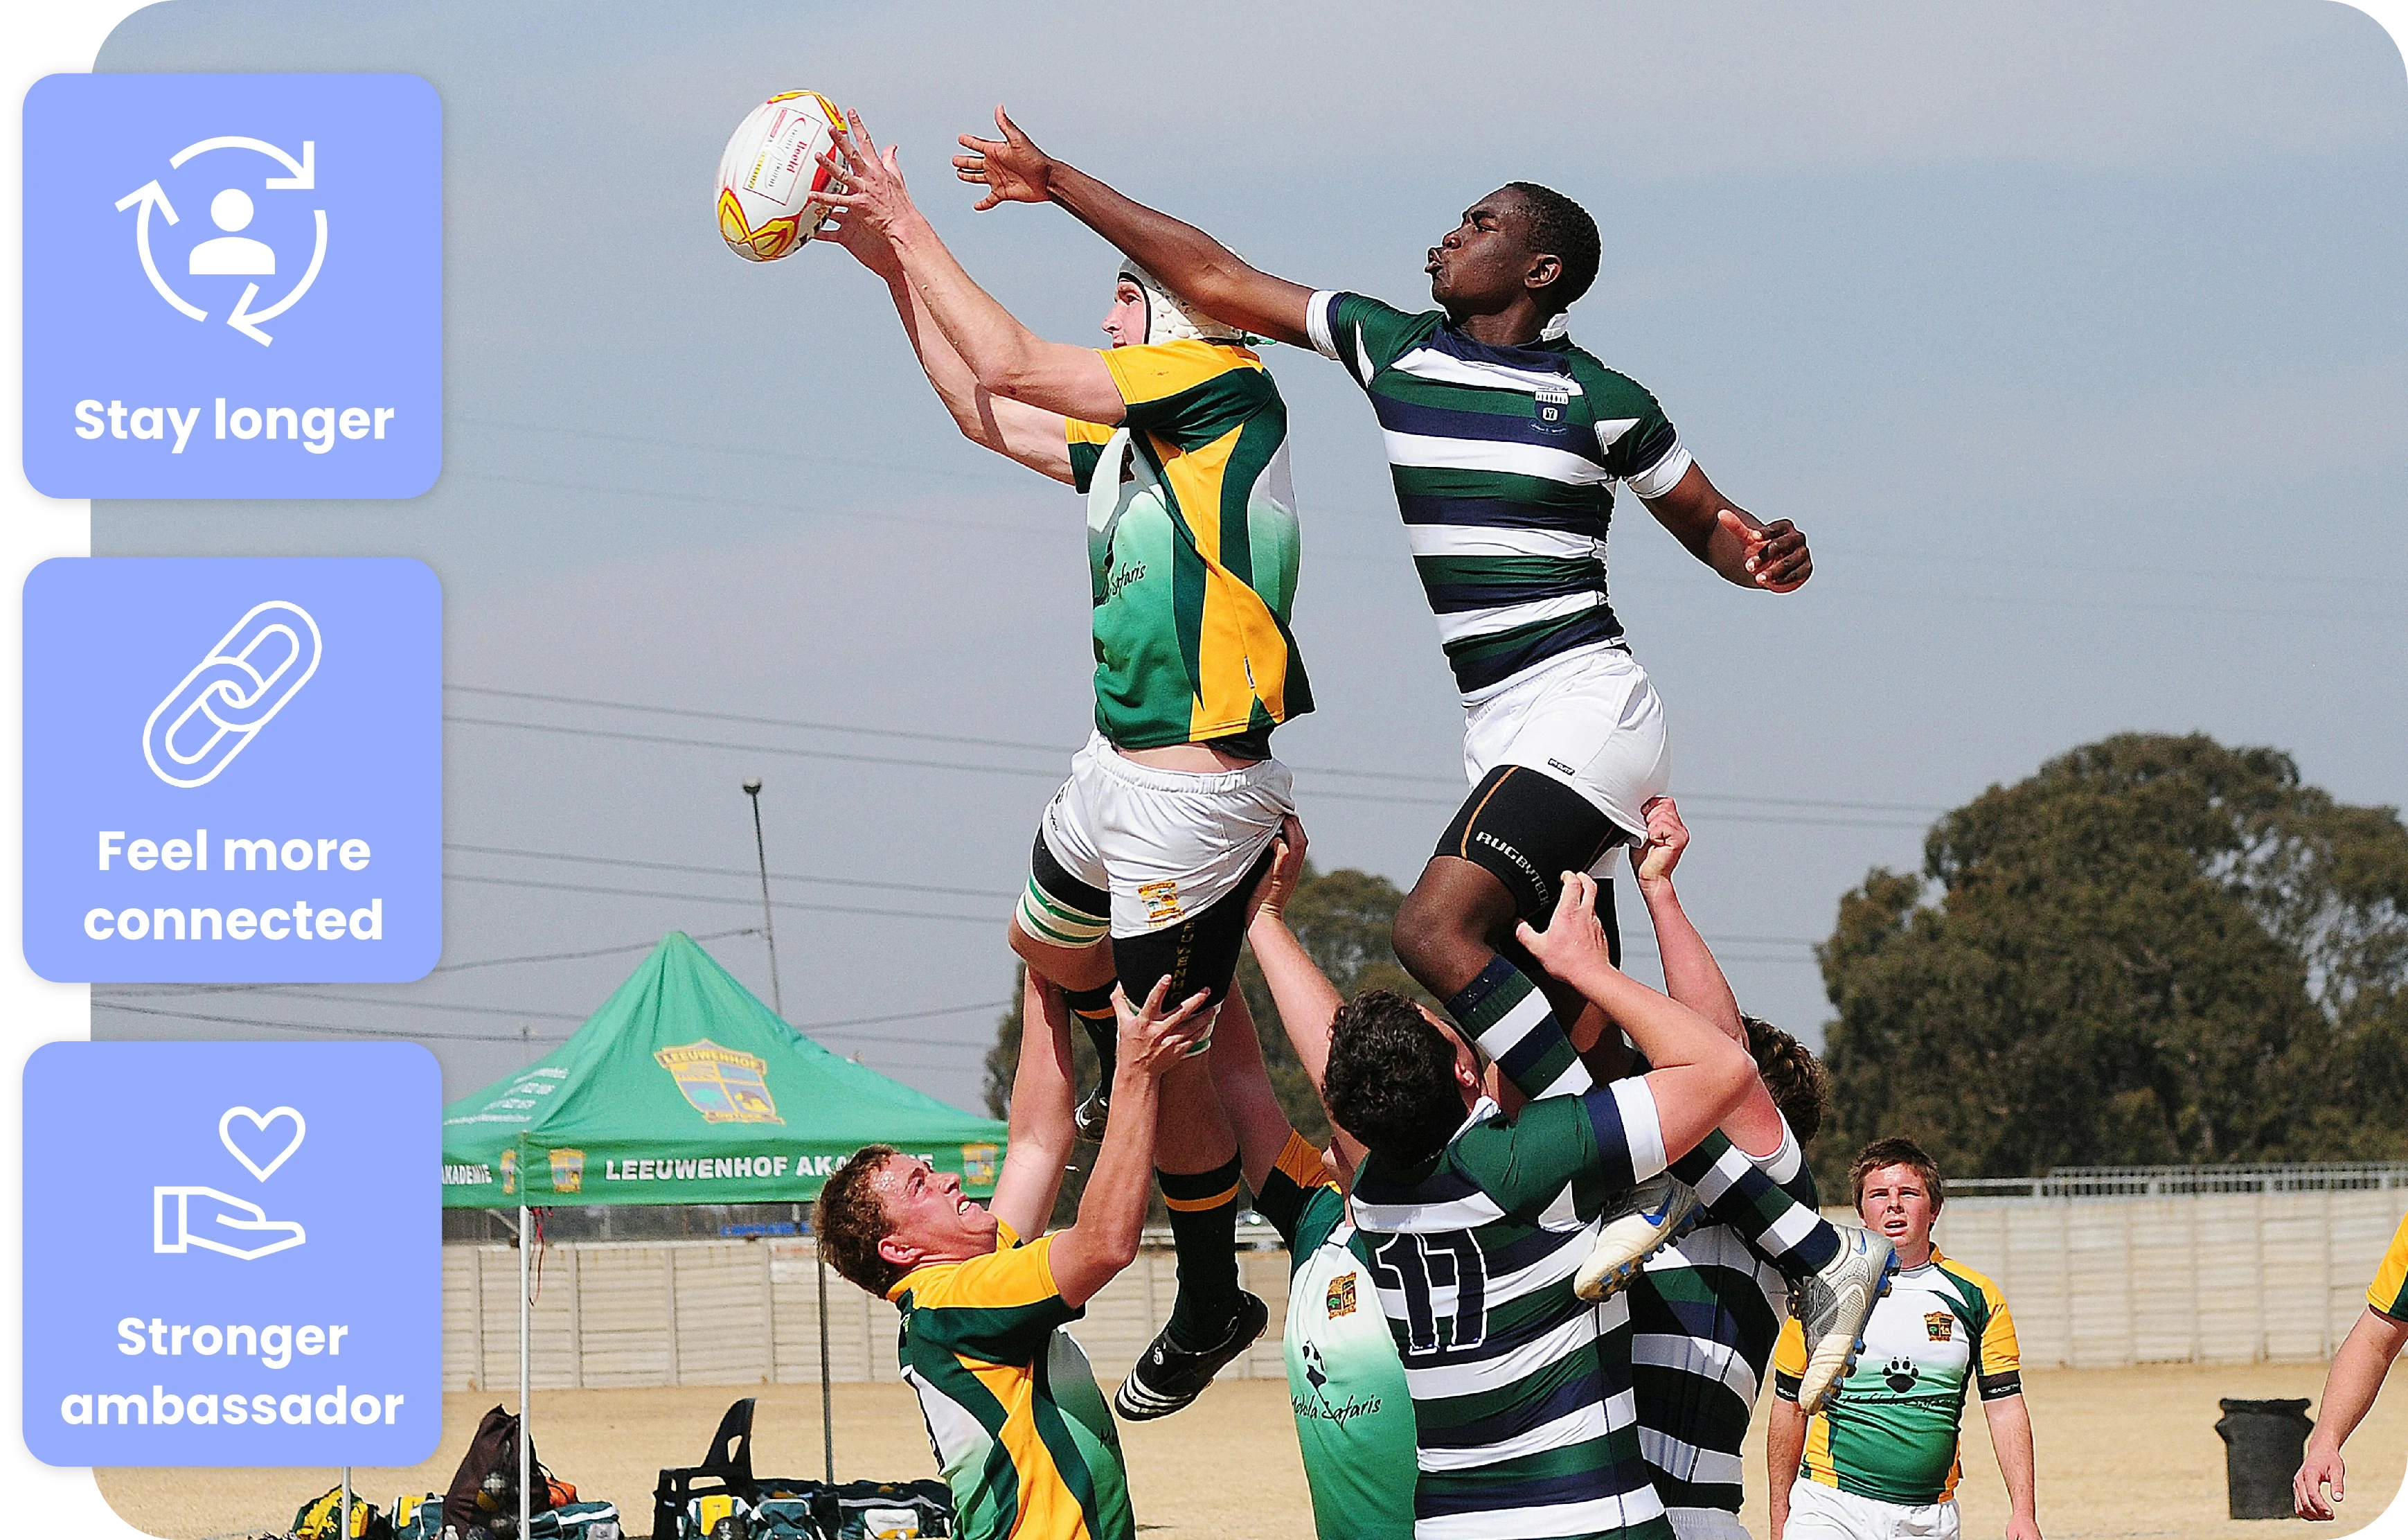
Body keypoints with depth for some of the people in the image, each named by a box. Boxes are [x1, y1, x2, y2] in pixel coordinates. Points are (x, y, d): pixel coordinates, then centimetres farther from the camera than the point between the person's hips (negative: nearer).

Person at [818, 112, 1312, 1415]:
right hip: (1118, 772, 10)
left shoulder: (1225, 383, -12)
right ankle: (1125, 1089, 61)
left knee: (1168, 1060, -2)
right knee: (1045, 940, 32)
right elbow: (986, 414, 25)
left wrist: (910, 228, -4)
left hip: (1195, 793, -10)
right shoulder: (1126, 446, 12)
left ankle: (1210, 1308, 14)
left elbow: (1012, 366, -14)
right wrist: (892, 265, 23)